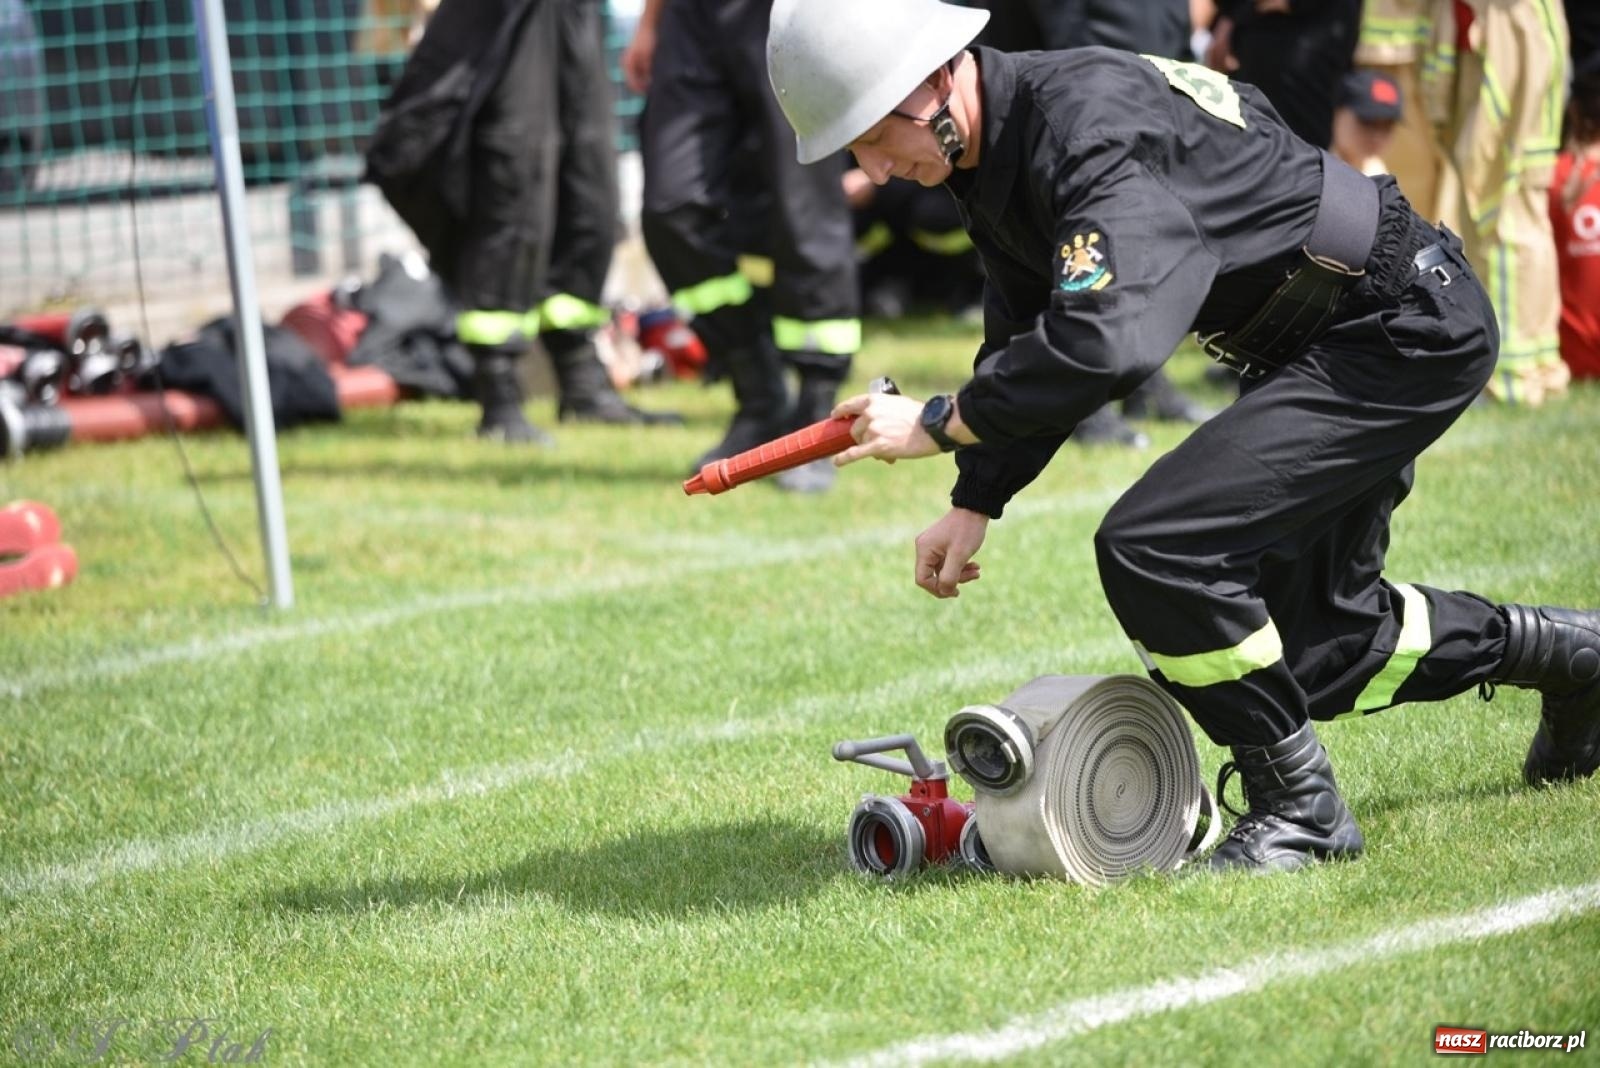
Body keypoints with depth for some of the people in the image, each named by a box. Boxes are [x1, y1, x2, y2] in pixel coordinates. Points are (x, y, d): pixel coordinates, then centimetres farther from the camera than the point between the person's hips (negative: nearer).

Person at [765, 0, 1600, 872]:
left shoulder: (1089, 122, -29)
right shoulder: (997, 155, 2)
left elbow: (1105, 339, -41)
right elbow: (1026, 340, 13)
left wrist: (939, 424, -30)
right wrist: (975, 501, 2)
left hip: (1401, 333, -10)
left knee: (1152, 546, -22)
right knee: (1309, 648, 18)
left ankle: (1299, 807, -7)